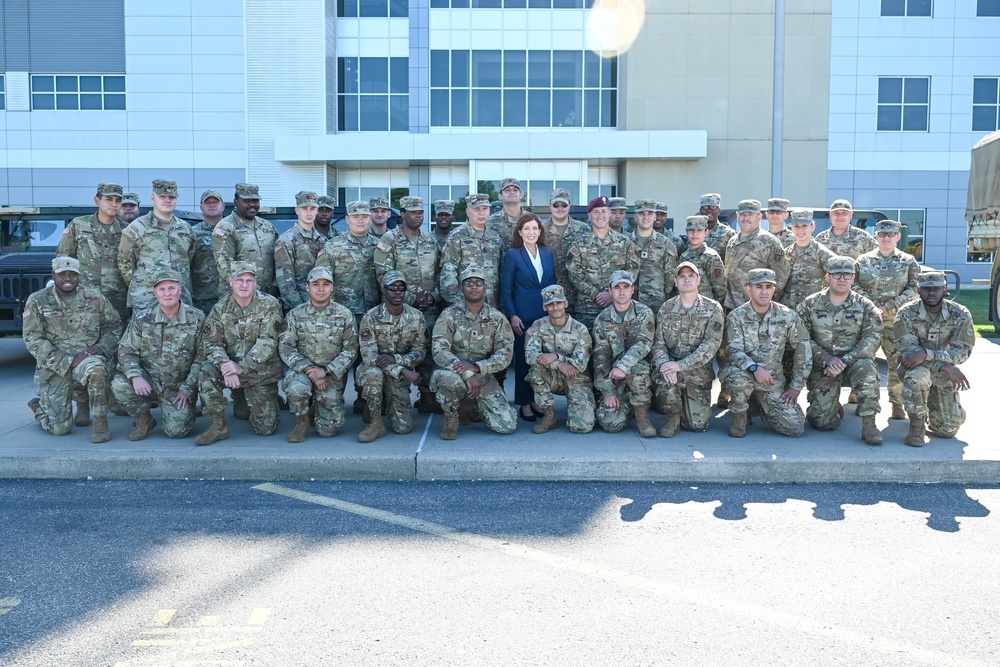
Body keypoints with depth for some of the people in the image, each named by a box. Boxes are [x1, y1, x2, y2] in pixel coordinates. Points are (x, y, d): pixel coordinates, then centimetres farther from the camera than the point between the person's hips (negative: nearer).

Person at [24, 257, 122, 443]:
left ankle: (100, 424, -21)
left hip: (88, 359, 1)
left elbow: (114, 325, 12)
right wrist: (68, 361, -17)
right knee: (60, 428, -6)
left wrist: (102, 347, -9)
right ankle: (38, 406, 30)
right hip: (53, 368, 0)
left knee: (95, 367, -38)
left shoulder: (94, 298, 1)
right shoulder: (37, 301, -3)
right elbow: (32, 340, -7)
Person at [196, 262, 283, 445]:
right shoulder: (221, 308, -1)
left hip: (262, 373, -2)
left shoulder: (270, 305, -11)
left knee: (266, 428, -3)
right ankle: (219, 426, -14)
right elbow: (210, 342, -5)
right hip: (231, 366, 2)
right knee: (206, 373, -30)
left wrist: (241, 367, -27)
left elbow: (267, 343, -18)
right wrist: (225, 363, -26)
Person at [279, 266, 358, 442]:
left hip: (332, 376, 0)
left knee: (329, 429, -8)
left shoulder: (344, 315, 1)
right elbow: (285, 347, -4)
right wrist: (308, 368, -18)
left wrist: (325, 371, -16)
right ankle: (302, 421, -3)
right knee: (296, 388, -37)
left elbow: (351, 349, -4)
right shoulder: (296, 314, 3)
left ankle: (317, 406, 29)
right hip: (302, 370, 0)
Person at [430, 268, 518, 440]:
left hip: (483, 376, 3)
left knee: (508, 425, -12)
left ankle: (477, 404, 21)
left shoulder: (497, 318, 3)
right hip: (454, 372, -2)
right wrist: (467, 374, -27)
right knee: (451, 379, -41)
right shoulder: (449, 315, -4)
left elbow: (505, 354, -4)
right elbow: (439, 351, -15)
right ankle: (451, 419, -7)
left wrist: (476, 367, -22)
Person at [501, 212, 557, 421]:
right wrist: (512, 315, -11)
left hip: (546, 315, 4)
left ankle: (537, 399, 20)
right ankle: (524, 403, 13)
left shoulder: (547, 253, 9)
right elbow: (506, 288, -4)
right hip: (523, 316, -4)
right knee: (523, 360, 3)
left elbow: (553, 284, 14)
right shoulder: (512, 255, -3)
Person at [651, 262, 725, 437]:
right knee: (662, 376, -36)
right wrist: (664, 363, -24)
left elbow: (712, 344, -13)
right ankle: (673, 416, -6)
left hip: (698, 373, 0)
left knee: (697, 424, -5)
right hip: (671, 367, 0)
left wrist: (681, 365, -24)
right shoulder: (665, 309, 5)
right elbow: (658, 343, -1)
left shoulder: (713, 309, -3)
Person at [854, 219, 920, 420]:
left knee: (897, 361, -5)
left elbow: (914, 289, 0)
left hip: (897, 319, -1)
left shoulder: (908, 262, 8)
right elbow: (853, 285, 2)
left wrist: (888, 307, -11)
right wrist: (872, 305, -11)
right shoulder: (863, 260, 9)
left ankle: (897, 403, 6)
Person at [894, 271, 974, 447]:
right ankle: (916, 426, -17)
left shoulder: (960, 314, -11)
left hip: (944, 374, 2)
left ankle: (930, 407, 31)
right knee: (918, 375, -39)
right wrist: (946, 367, -31)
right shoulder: (906, 313, -15)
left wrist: (925, 353, -35)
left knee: (948, 429, -4)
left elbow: (963, 351, -18)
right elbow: (908, 351, -20)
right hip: (914, 367, -2)